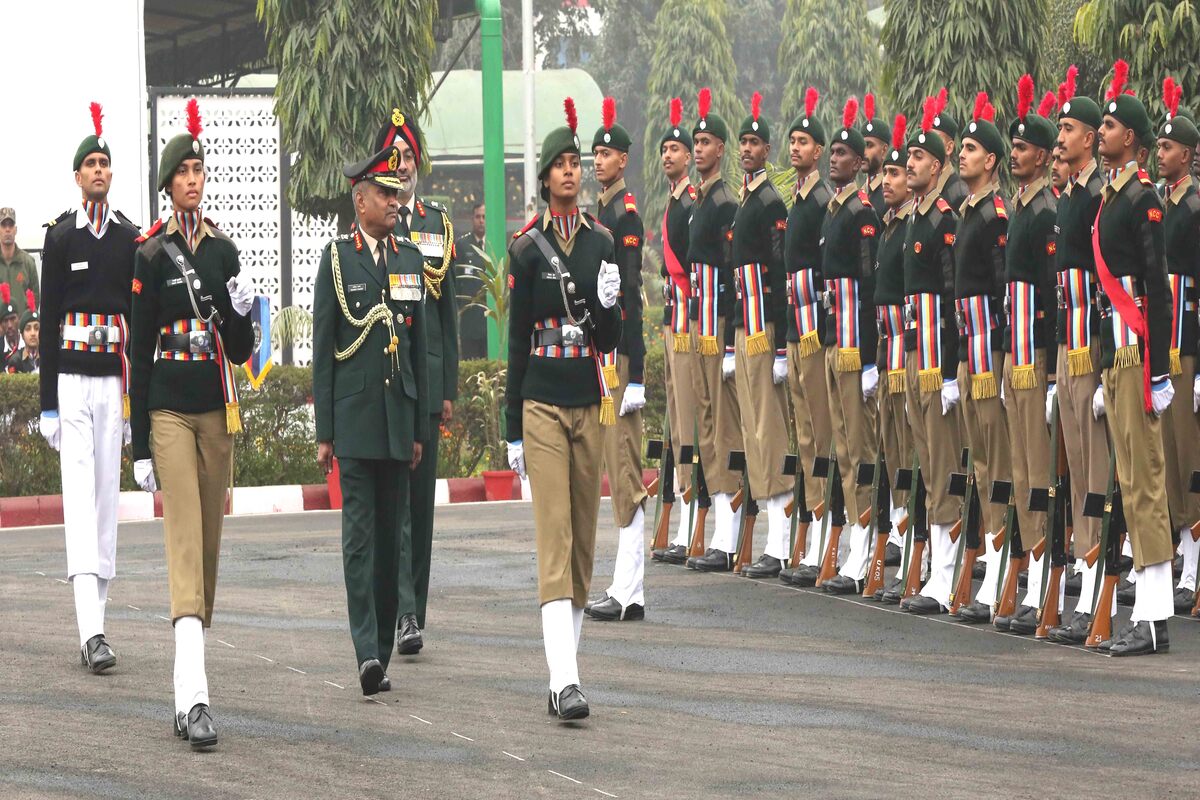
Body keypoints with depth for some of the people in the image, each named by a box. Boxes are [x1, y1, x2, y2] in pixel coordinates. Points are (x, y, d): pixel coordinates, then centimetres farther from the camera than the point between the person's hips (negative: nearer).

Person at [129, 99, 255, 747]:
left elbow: (240, 351, 13)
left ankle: (186, 695, 17)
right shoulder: (151, 255, -4)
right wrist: (140, 446, -7)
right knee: (185, 543, -15)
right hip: (169, 410, -5)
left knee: (209, 547, 8)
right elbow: (139, 351, -4)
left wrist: (241, 312, -10)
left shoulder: (225, 250, 10)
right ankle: (193, 696, -23)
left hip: (217, 412, 5)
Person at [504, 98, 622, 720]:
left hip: (589, 404, 4)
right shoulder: (527, 248, -3)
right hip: (542, 405, -4)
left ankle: (565, 671, 17)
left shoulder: (601, 243, 7)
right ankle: (565, 681, -20)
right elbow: (517, 338, -1)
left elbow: (610, 340, 9)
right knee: (555, 536, -13)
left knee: (583, 539, 8)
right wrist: (513, 429, -1)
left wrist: (607, 304, -15)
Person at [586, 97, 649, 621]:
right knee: (618, 469, 10)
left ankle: (629, 593, -9)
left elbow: (632, 297, -16)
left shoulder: (625, 214, -11)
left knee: (624, 469, -9)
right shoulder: (600, 211, 17)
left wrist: (634, 377, -19)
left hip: (620, 354, -10)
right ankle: (625, 589, 12)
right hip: (601, 353, 10)